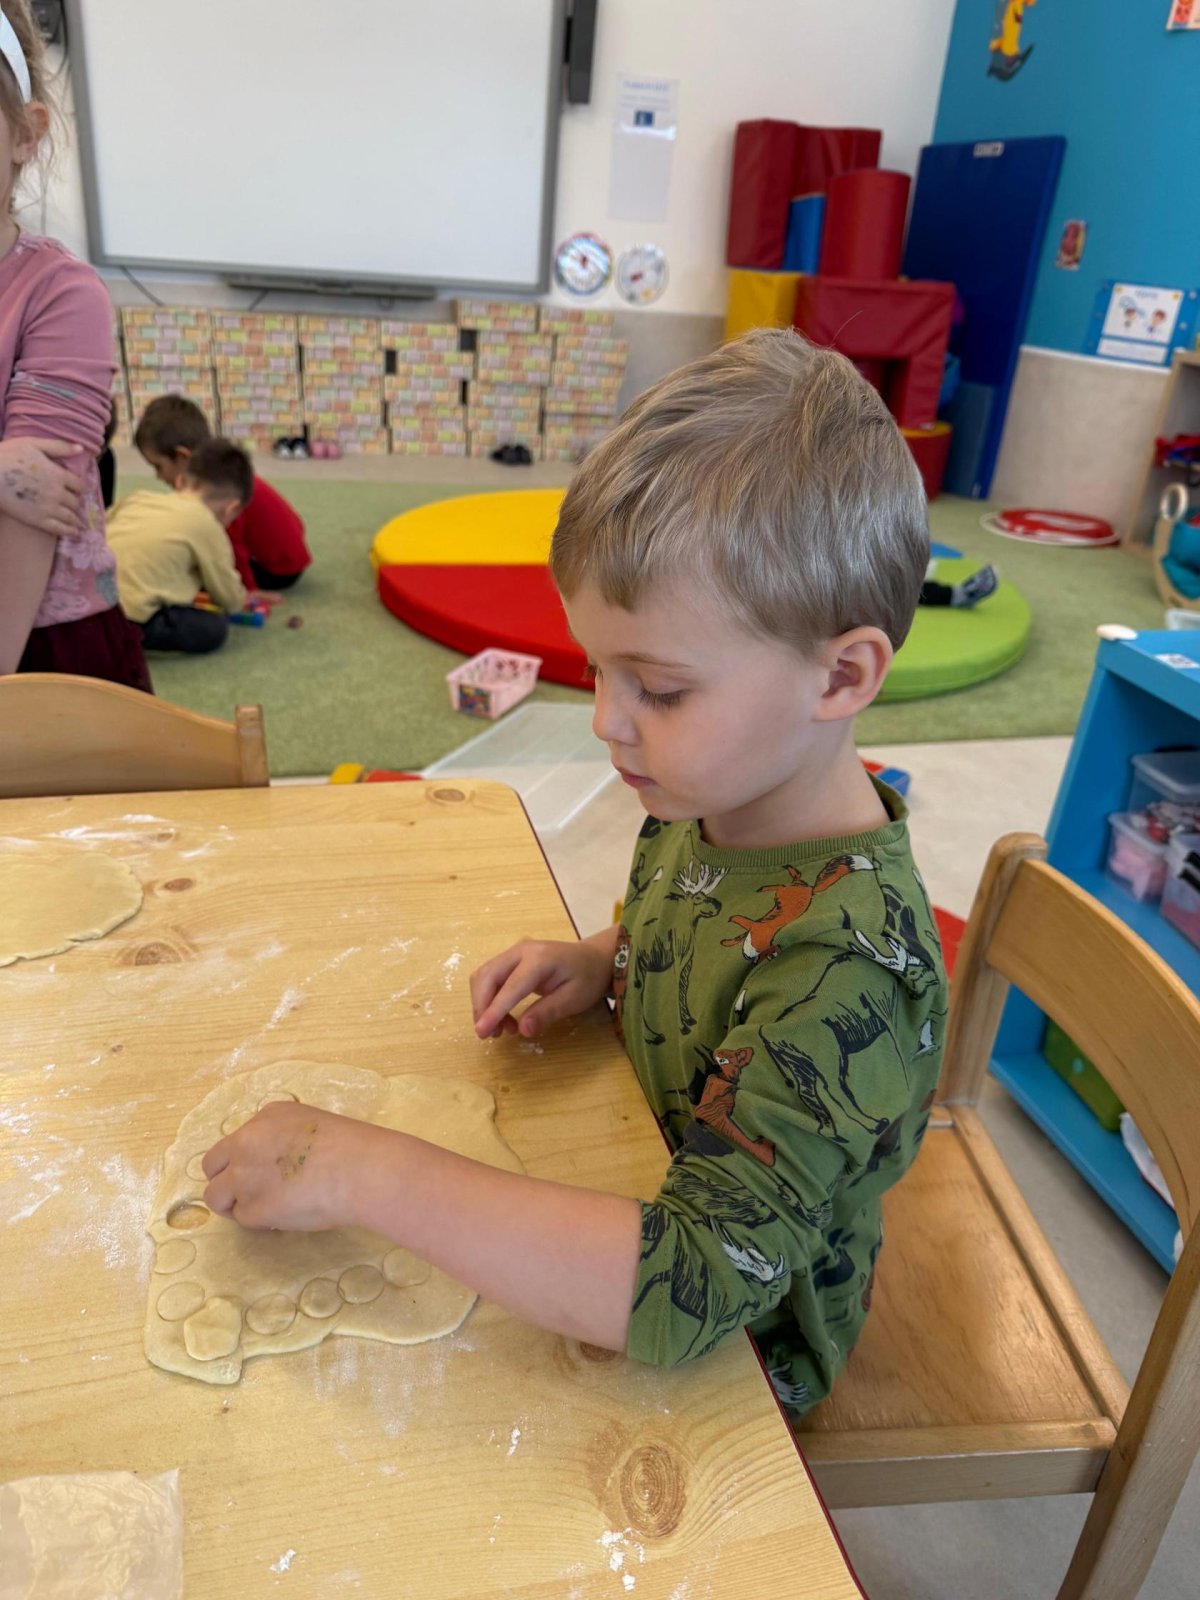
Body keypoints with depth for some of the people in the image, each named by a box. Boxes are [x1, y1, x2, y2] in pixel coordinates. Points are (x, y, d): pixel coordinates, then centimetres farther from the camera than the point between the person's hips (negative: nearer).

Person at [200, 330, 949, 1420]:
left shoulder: (849, 970, -37)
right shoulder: (712, 798, -12)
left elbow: (692, 1289, -42)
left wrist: (368, 1174, -40)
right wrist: (600, 963, -12)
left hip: (729, 1361, -6)